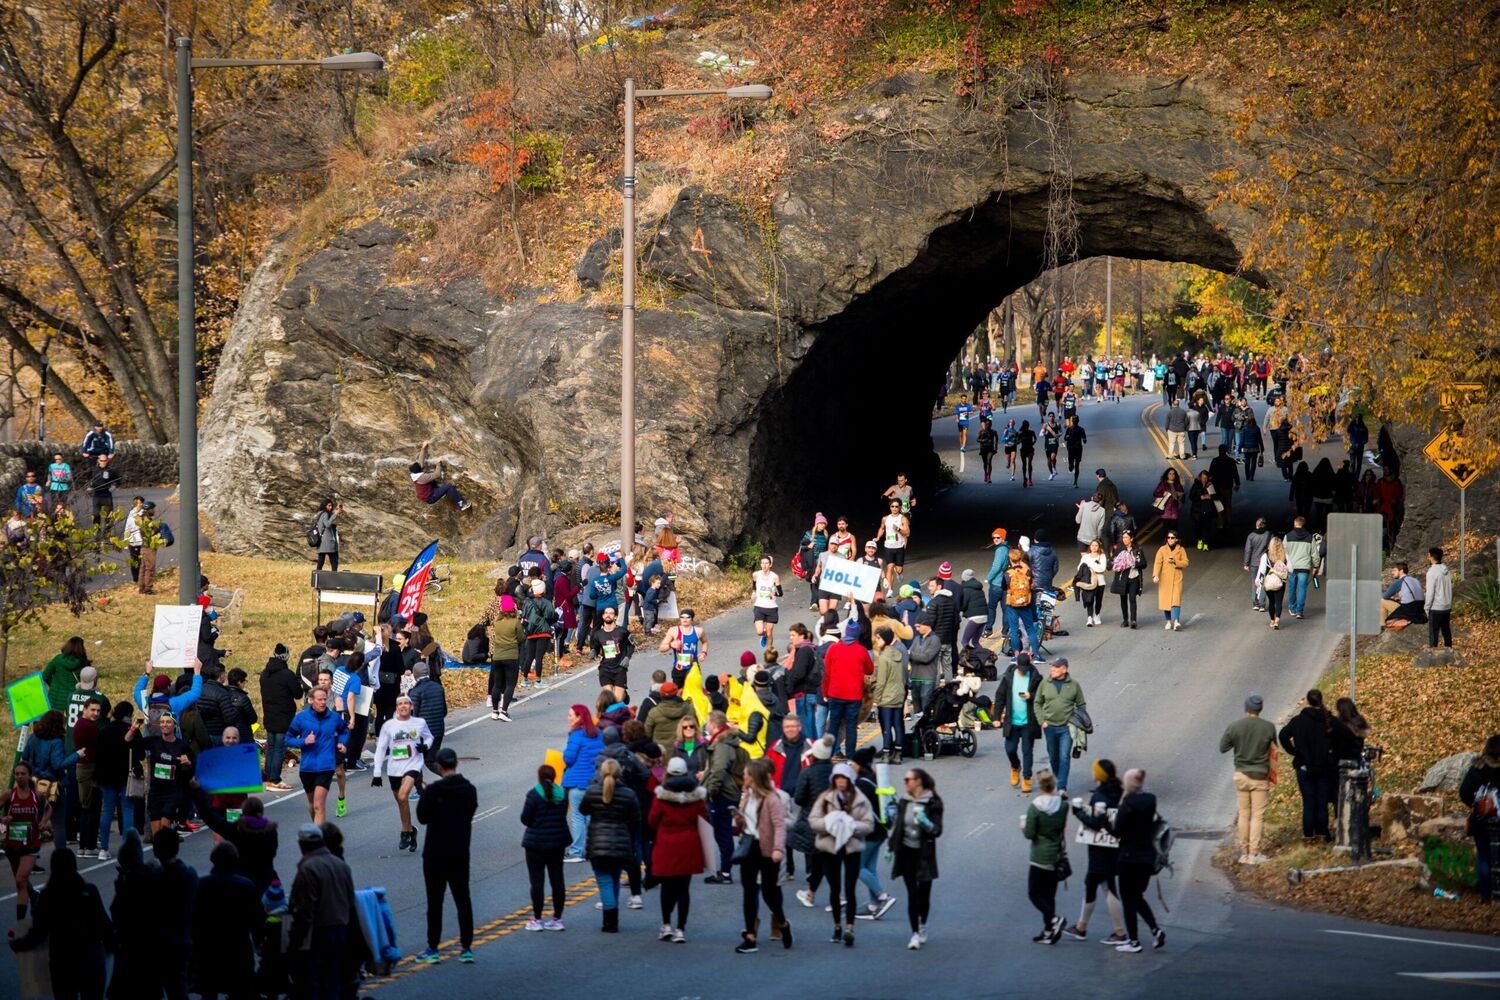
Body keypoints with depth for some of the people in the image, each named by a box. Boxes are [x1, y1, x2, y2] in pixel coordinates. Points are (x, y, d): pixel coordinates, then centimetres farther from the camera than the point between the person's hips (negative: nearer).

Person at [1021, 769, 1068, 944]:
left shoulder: (1034, 808, -16)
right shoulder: (1062, 806, -1)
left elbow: (1029, 834, -15)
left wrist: (1023, 826, 6)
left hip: (1040, 857, -6)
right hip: (1057, 856, 6)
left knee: (1034, 893, 3)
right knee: (1049, 894, 13)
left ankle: (1053, 919, -19)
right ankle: (1048, 932, 13)